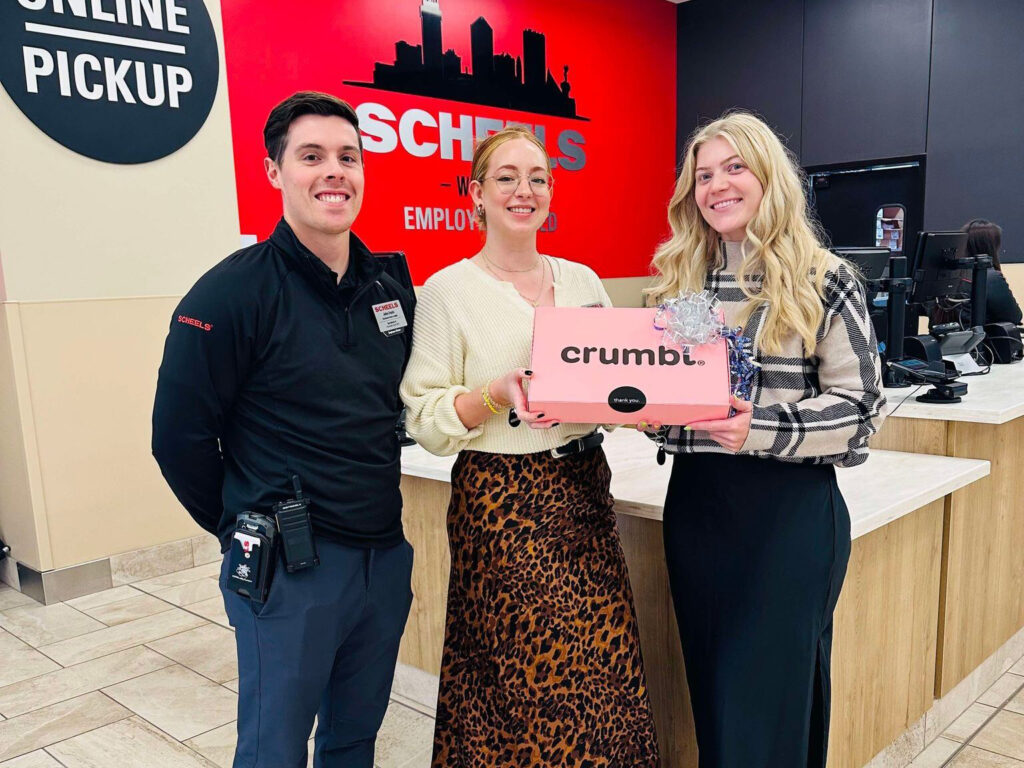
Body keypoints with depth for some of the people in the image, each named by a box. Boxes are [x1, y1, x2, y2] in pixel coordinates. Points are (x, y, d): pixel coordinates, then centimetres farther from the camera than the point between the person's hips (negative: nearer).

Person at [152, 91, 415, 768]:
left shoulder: (390, 289, 5)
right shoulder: (232, 292, -13)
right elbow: (180, 438, -10)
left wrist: (381, 521, 12)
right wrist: (244, 531, -1)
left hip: (385, 555, 5)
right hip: (288, 569, -5)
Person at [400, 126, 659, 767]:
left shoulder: (582, 280, 10)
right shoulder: (448, 291, -4)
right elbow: (425, 418, -7)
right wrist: (497, 393, -23)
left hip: (584, 491, 4)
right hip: (502, 503, -4)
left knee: (602, 668, 6)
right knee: (525, 674, 1)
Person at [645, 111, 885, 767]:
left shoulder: (824, 281, -6)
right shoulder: (680, 281, 8)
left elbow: (860, 409, -9)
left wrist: (759, 430, -23)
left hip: (790, 507, -4)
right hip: (695, 499, 5)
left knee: (772, 697, 6)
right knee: (712, 692, 17)